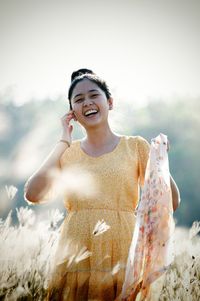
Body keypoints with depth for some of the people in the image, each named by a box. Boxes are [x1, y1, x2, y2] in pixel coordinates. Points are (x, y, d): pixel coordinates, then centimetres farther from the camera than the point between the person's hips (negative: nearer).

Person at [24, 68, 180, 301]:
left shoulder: (135, 146, 6)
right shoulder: (66, 152, 10)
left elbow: (171, 203, 3)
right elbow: (32, 194, -7)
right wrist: (63, 142, -2)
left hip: (123, 261, -1)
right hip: (75, 262, 1)